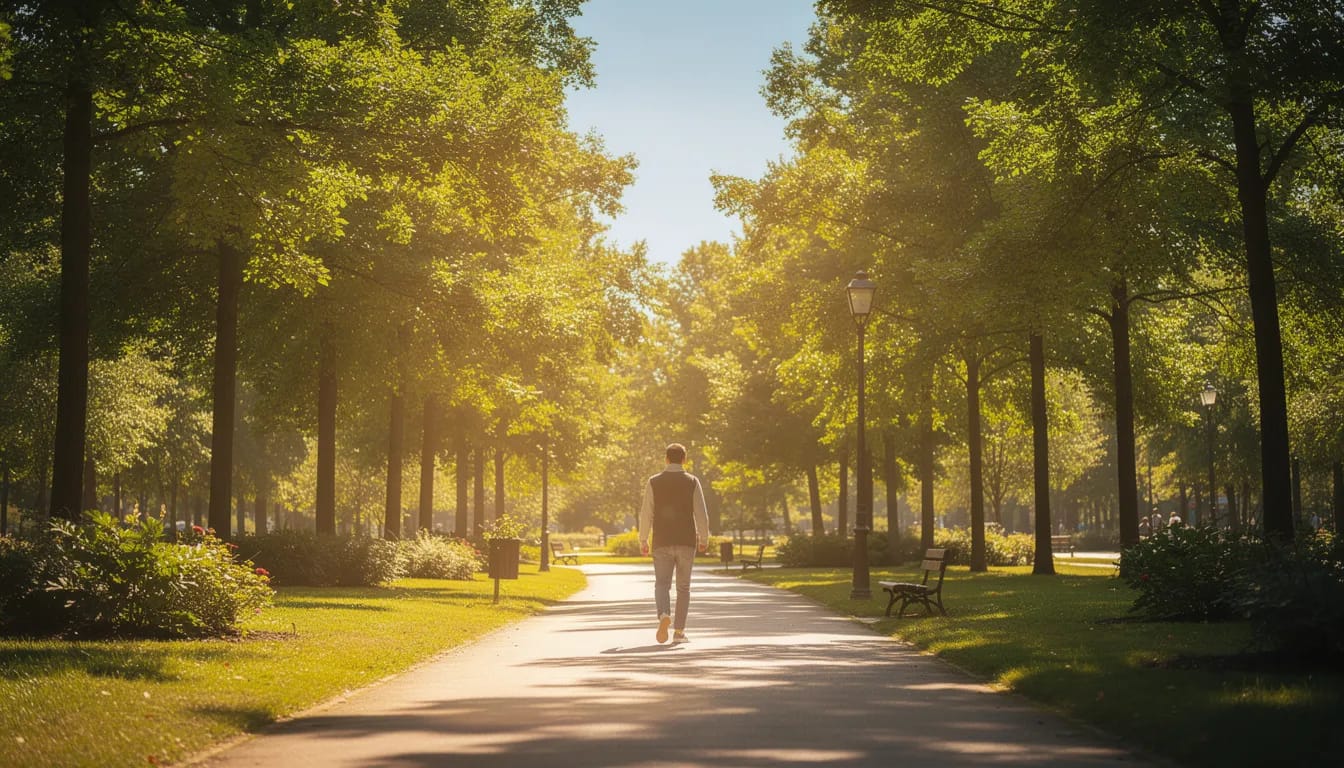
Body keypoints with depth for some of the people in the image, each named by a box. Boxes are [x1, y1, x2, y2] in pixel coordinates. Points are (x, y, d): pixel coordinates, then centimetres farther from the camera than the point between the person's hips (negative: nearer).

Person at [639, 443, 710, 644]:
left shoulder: (654, 482, -1)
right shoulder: (692, 482, -2)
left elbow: (646, 514, -3)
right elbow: (701, 514, -5)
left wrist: (643, 540, 8)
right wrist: (704, 539, 8)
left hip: (662, 543, 0)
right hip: (686, 542, 0)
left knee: (662, 584, 5)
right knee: (683, 587, 12)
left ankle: (664, 615, -24)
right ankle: (679, 631, 10)